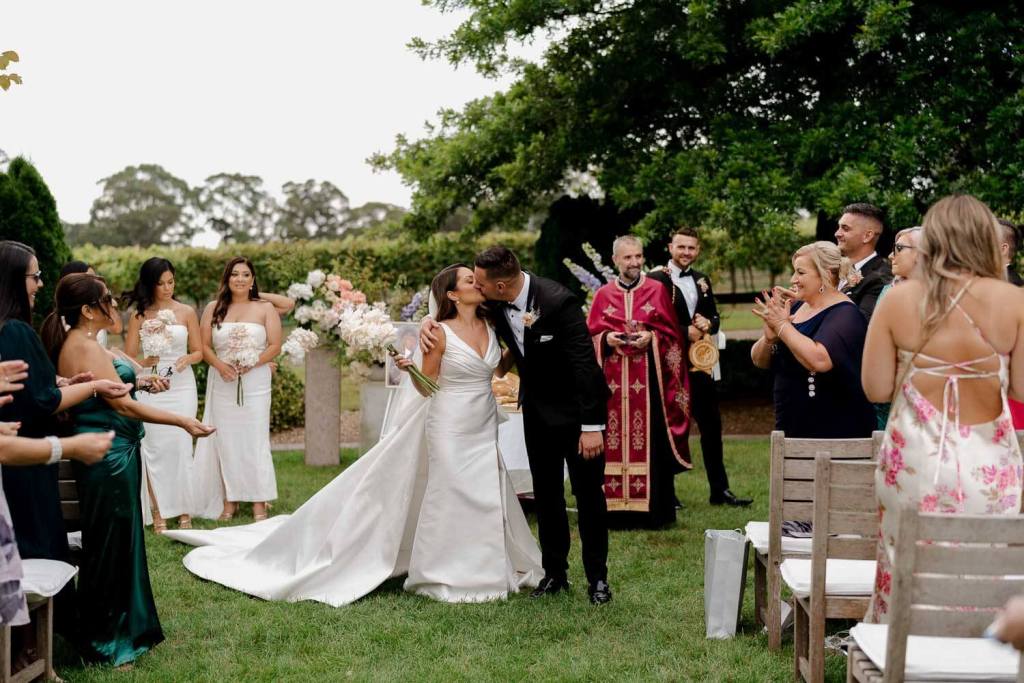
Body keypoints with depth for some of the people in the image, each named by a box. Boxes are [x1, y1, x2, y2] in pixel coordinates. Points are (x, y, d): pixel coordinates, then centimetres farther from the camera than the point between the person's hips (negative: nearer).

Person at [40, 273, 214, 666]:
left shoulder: (75, 343, 13)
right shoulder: (86, 347, -18)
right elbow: (123, 405, -21)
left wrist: (138, 383, 16)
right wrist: (183, 422, -19)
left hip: (110, 455, 10)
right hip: (110, 456, -10)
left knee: (119, 542, 17)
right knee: (110, 545, 0)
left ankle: (124, 629, 29)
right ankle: (104, 645, 11)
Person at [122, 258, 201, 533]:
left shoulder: (186, 312, 6)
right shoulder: (139, 316, 5)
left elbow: (198, 351, 9)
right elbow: (129, 357, 5)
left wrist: (186, 359, -12)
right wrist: (145, 362, -16)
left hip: (181, 385, 0)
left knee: (181, 446, -2)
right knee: (154, 448, -4)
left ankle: (184, 513, 3)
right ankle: (158, 514, -1)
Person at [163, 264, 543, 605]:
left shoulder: (490, 325, 4)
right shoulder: (441, 333, -13)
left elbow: (500, 369, 15)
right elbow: (427, 386, -7)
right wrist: (409, 368, -26)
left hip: (483, 430, 6)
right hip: (450, 427, -6)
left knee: (485, 500, 9)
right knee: (448, 500, -1)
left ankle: (485, 568, 23)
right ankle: (447, 577, 10)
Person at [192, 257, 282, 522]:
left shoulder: (265, 309, 4)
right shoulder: (214, 309, 9)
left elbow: (275, 346, -1)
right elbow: (204, 345, 5)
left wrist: (253, 363, -15)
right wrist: (220, 365, -12)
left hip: (255, 383, -2)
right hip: (223, 382, 2)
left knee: (255, 439, -3)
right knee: (225, 440, 3)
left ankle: (259, 504, -1)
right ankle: (229, 501, 10)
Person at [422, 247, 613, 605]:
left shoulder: (558, 301, -29)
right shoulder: (495, 305, -11)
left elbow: (585, 364, -27)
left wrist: (592, 426, -27)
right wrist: (431, 321, -12)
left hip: (576, 408, -6)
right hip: (537, 408, 6)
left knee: (589, 493, 1)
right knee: (546, 494, 10)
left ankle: (597, 576, 10)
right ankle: (555, 573, 19)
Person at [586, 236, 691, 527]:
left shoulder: (658, 291, 8)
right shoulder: (603, 295, 11)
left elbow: (671, 333, 6)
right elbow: (590, 335, 11)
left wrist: (652, 338, -12)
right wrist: (606, 339, -9)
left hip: (648, 380, -1)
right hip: (612, 381, 1)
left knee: (648, 441, -4)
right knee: (614, 443, -1)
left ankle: (653, 509, 2)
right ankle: (616, 508, 3)